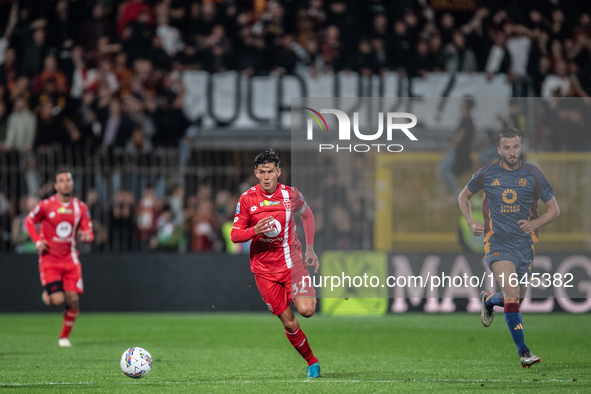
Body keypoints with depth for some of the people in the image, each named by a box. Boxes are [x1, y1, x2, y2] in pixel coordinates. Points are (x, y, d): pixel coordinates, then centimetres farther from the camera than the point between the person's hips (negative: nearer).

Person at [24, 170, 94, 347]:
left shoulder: (81, 208, 3)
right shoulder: (46, 205, -7)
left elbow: (88, 233, 6)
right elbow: (29, 222, 7)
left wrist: (87, 237, -19)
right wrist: (37, 241, -9)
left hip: (70, 259, 3)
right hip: (49, 259, -3)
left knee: (72, 300, -8)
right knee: (57, 300, -14)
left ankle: (64, 336, 12)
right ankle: (47, 295, 25)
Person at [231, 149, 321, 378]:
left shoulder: (291, 195, -4)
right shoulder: (247, 199, -6)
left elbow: (307, 216, 17)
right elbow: (235, 235, -3)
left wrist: (310, 249, 13)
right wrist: (255, 230, -23)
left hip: (292, 262, 0)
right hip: (264, 269, 0)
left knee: (305, 310, -22)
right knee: (288, 322, 1)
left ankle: (313, 297, 14)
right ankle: (312, 363, 18)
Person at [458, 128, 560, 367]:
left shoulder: (533, 176, 0)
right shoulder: (486, 175, 0)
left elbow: (554, 210, 7)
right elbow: (463, 197, 18)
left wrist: (535, 223, -11)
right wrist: (471, 223, 3)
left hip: (524, 244, 3)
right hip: (498, 243, -3)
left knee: (516, 300, 11)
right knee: (512, 296, -20)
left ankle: (488, 300, 46)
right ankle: (523, 351, -18)